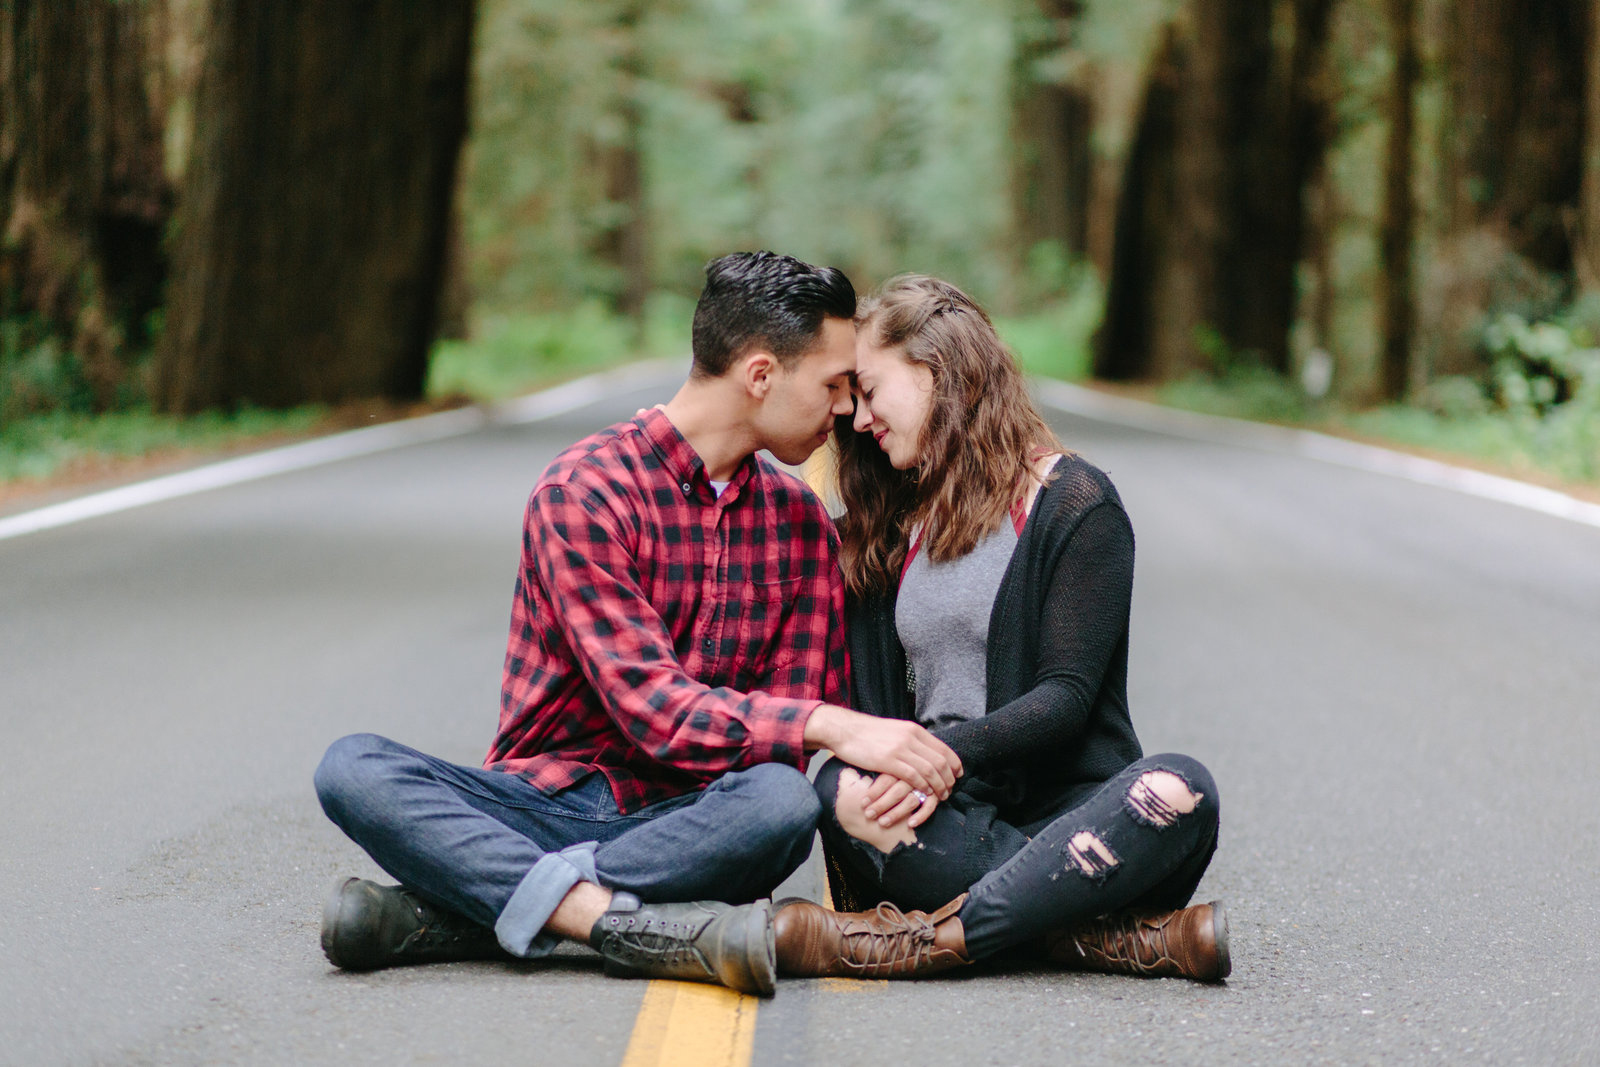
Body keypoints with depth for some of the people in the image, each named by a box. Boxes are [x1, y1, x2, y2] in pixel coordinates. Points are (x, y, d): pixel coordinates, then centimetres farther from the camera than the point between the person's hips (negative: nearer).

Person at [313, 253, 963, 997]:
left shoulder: (799, 522, 12)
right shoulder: (586, 489, -7)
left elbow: (798, 718, 8)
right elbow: (652, 708, -17)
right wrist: (832, 725, -29)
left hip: (683, 822, 3)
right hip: (543, 804, -2)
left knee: (785, 801, -33)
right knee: (353, 767, -28)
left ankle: (450, 913, -30)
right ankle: (634, 927, -44)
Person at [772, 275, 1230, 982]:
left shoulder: (1075, 501, 2)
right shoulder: (886, 531, 20)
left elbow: (1066, 696, -8)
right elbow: (873, 706, 12)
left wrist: (945, 752, -23)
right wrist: (857, 781, -10)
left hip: (1068, 809, -3)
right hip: (947, 821, 3)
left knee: (1176, 791, -35)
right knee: (837, 786, -30)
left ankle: (924, 940, -42)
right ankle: (1128, 939, -36)